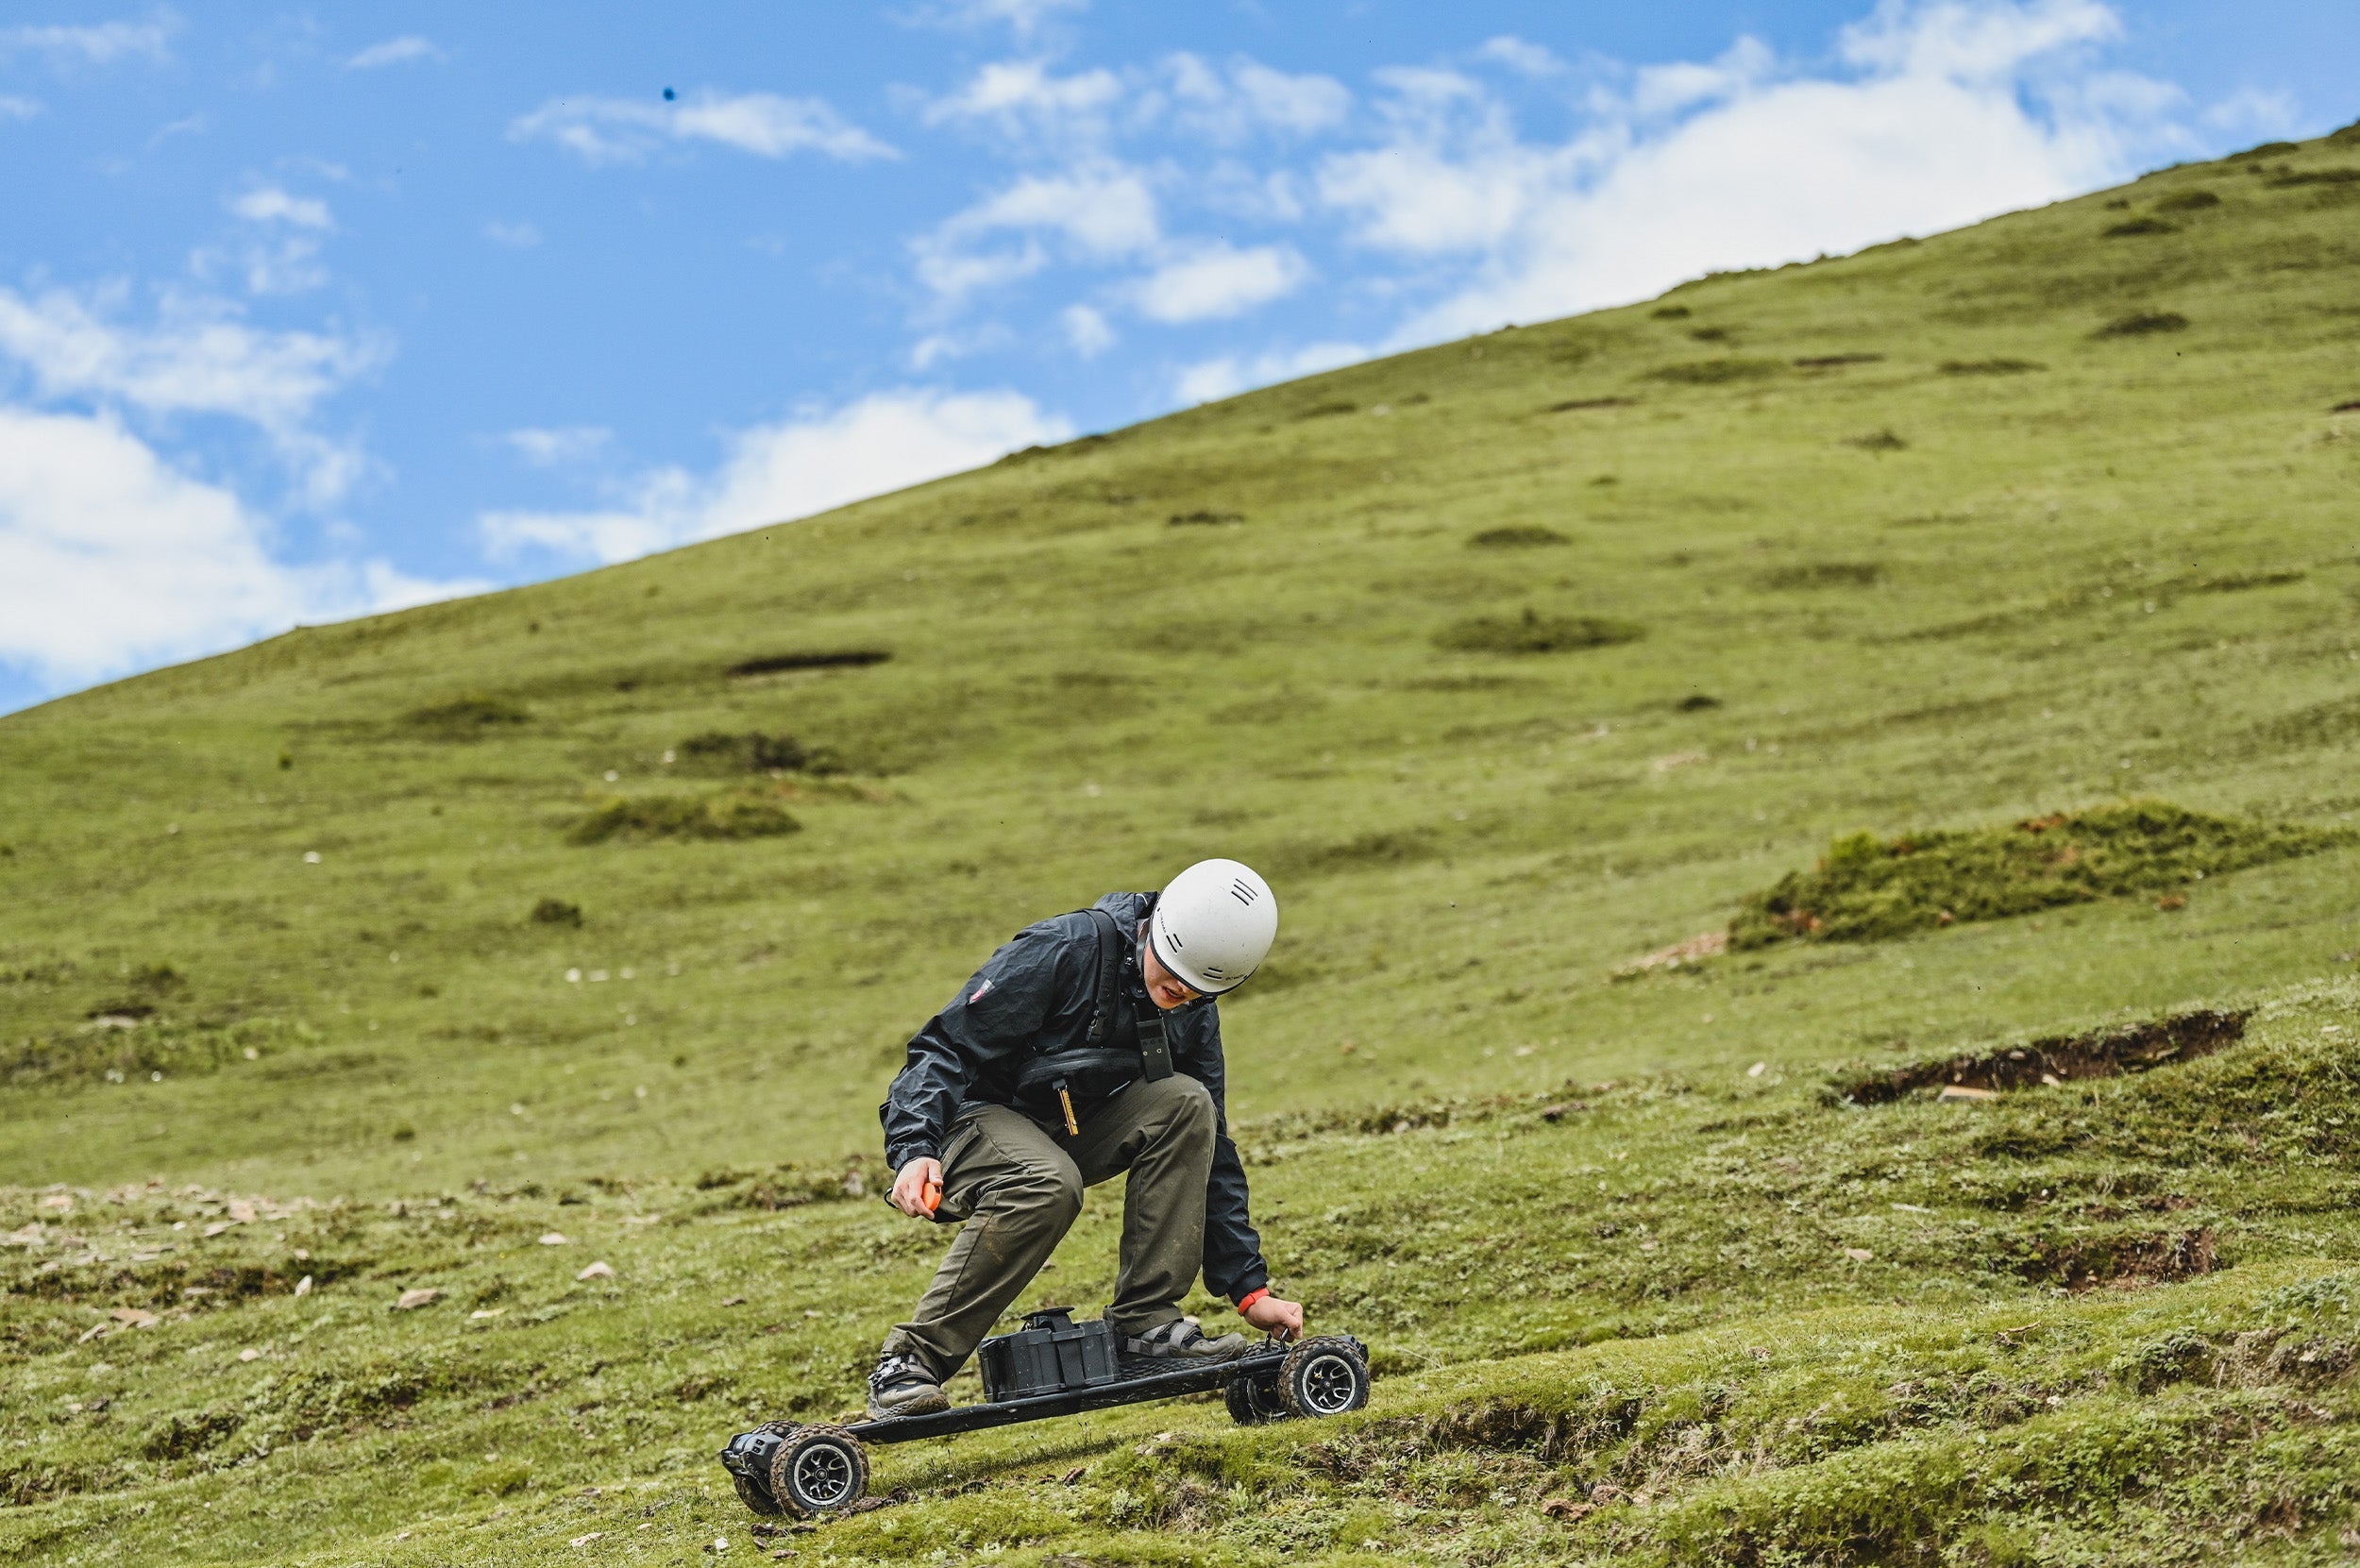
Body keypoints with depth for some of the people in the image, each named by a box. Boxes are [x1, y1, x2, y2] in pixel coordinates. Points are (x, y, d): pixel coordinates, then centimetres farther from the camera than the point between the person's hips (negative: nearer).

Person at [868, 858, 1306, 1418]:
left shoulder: (1193, 1015, -1)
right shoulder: (1064, 951, -21)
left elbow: (1210, 1155, 5)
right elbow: (944, 1046, -21)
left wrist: (1250, 1288, 0)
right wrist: (915, 1151, -36)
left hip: (1065, 1134, 6)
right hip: (973, 1117, -6)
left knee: (1187, 1104, -18)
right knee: (1048, 1185, -38)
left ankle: (1147, 1320, -16)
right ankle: (910, 1362, -30)